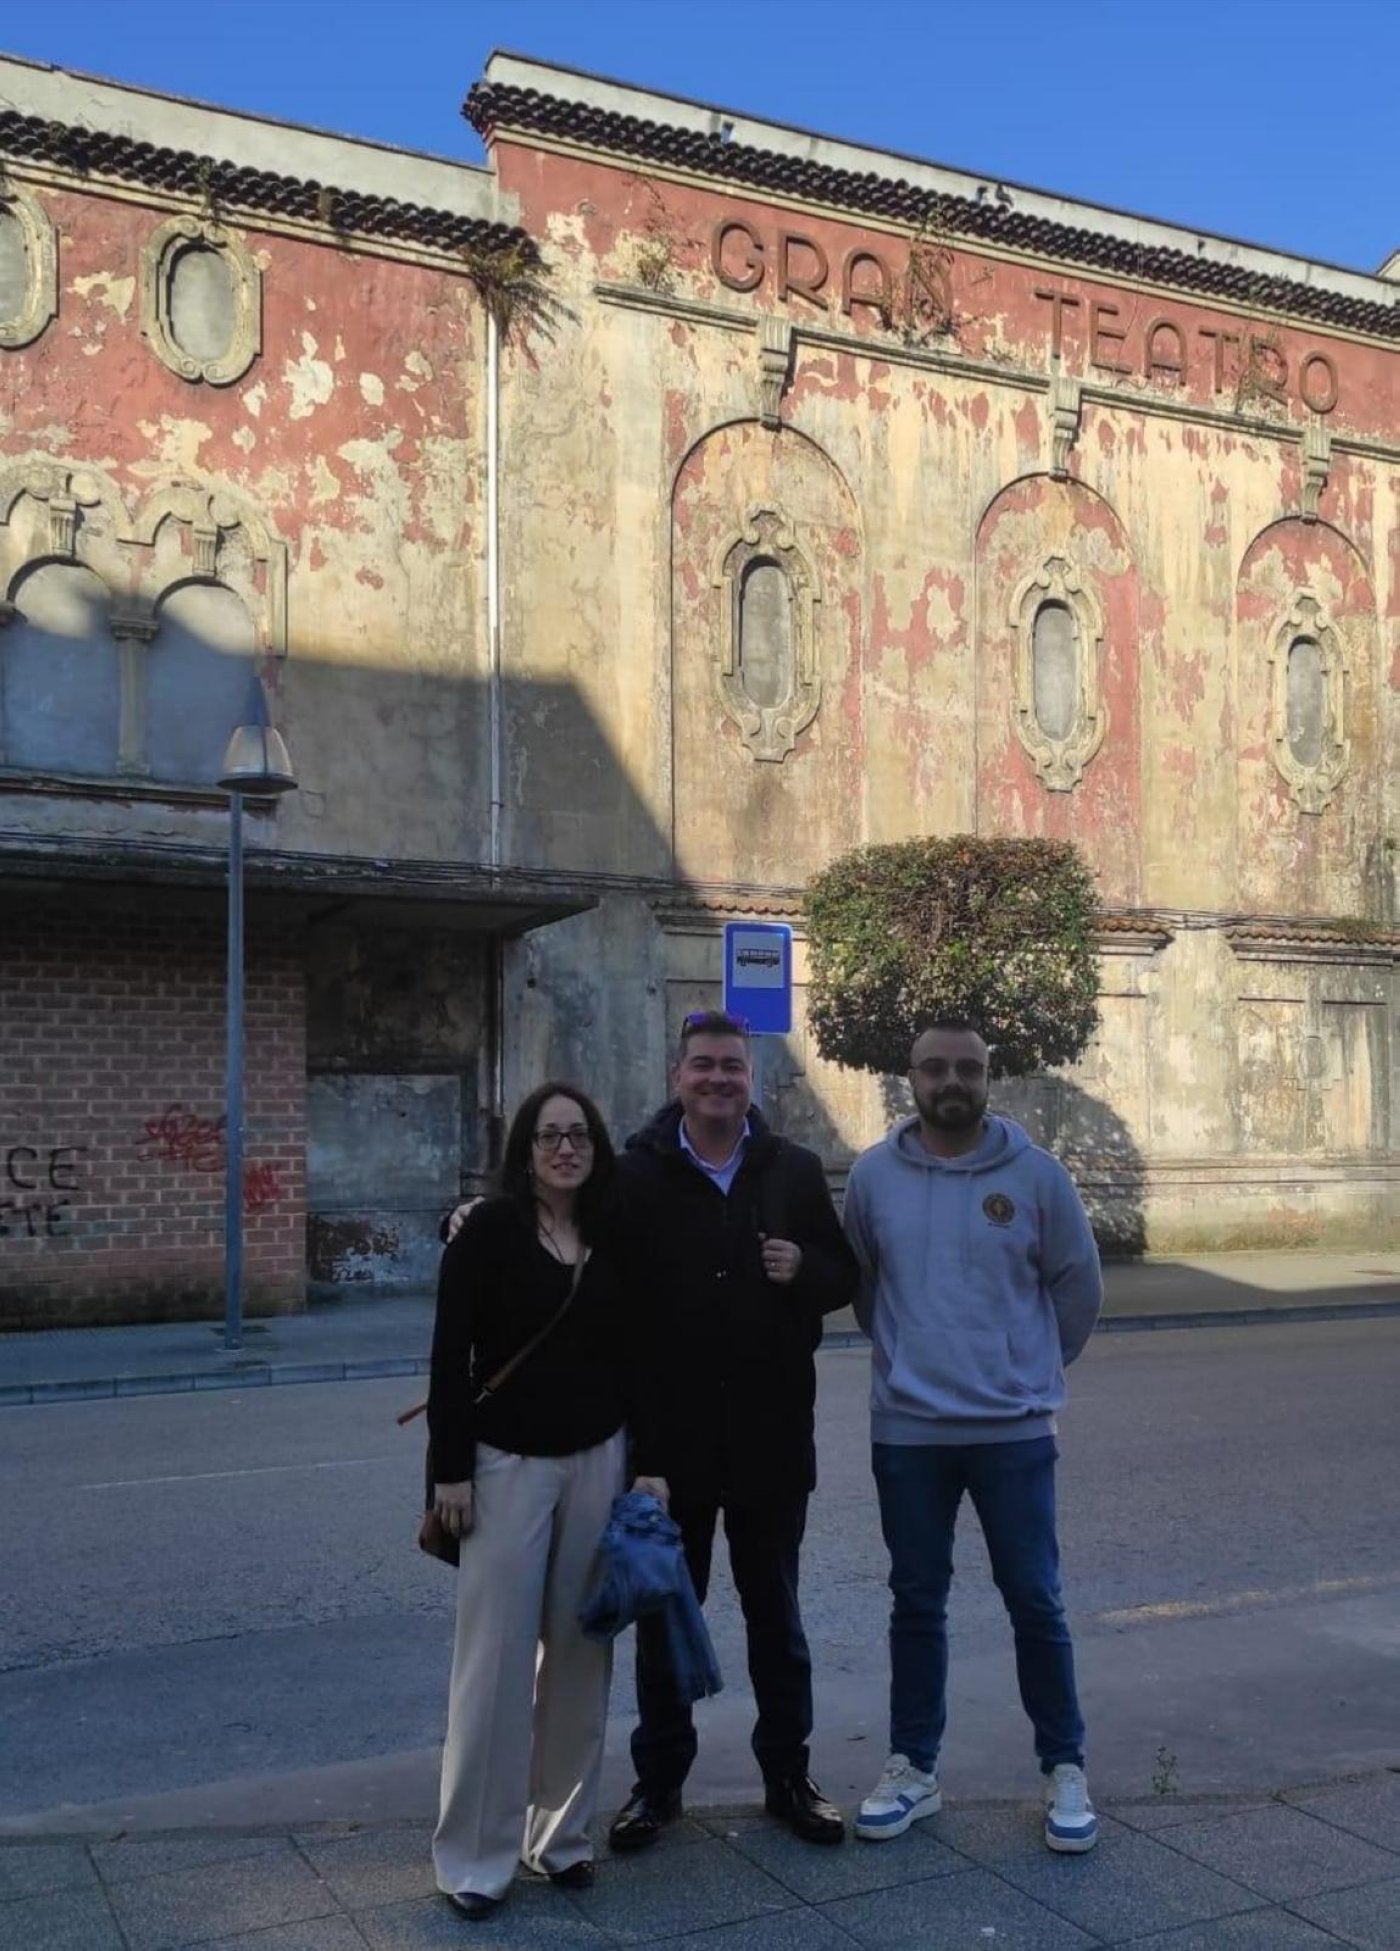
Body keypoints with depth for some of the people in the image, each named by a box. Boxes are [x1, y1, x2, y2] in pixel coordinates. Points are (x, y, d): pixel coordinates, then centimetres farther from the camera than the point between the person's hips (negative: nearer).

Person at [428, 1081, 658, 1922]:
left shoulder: (615, 1239, 4)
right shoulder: (488, 1230, -8)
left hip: (598, 1459, 4)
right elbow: (451, 1356, -8)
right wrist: (451, 1469, -12)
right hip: (507, 1461, -4)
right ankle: (476, 1853, 12)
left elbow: (632, 1356, 9)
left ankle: (563, 1829, 24)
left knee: (579, 1648, 10)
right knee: (497, 1651, 0)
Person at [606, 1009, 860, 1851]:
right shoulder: (637, 1175, -5)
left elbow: (846, 1278, 6)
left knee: (775, 1614, 15)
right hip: (671, 1435, -1)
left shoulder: (795, 1171, 1)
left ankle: (788, 1775, 31)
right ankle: (658, 1781, 29)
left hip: (770, 1434, 1)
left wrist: (804, 1268, -13)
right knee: (666, 1617, 13)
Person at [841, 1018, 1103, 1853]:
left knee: (1036, 1601, 5)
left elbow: (1079, 1286, 5)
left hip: (1015, 1429, -1)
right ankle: (913, 1768, 26)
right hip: (907, 1430, 2)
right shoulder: (874, 1175, -2)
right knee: (918, 1603, 13)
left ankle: (1066, 1771, 22)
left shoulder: (1036, 1174, -7)